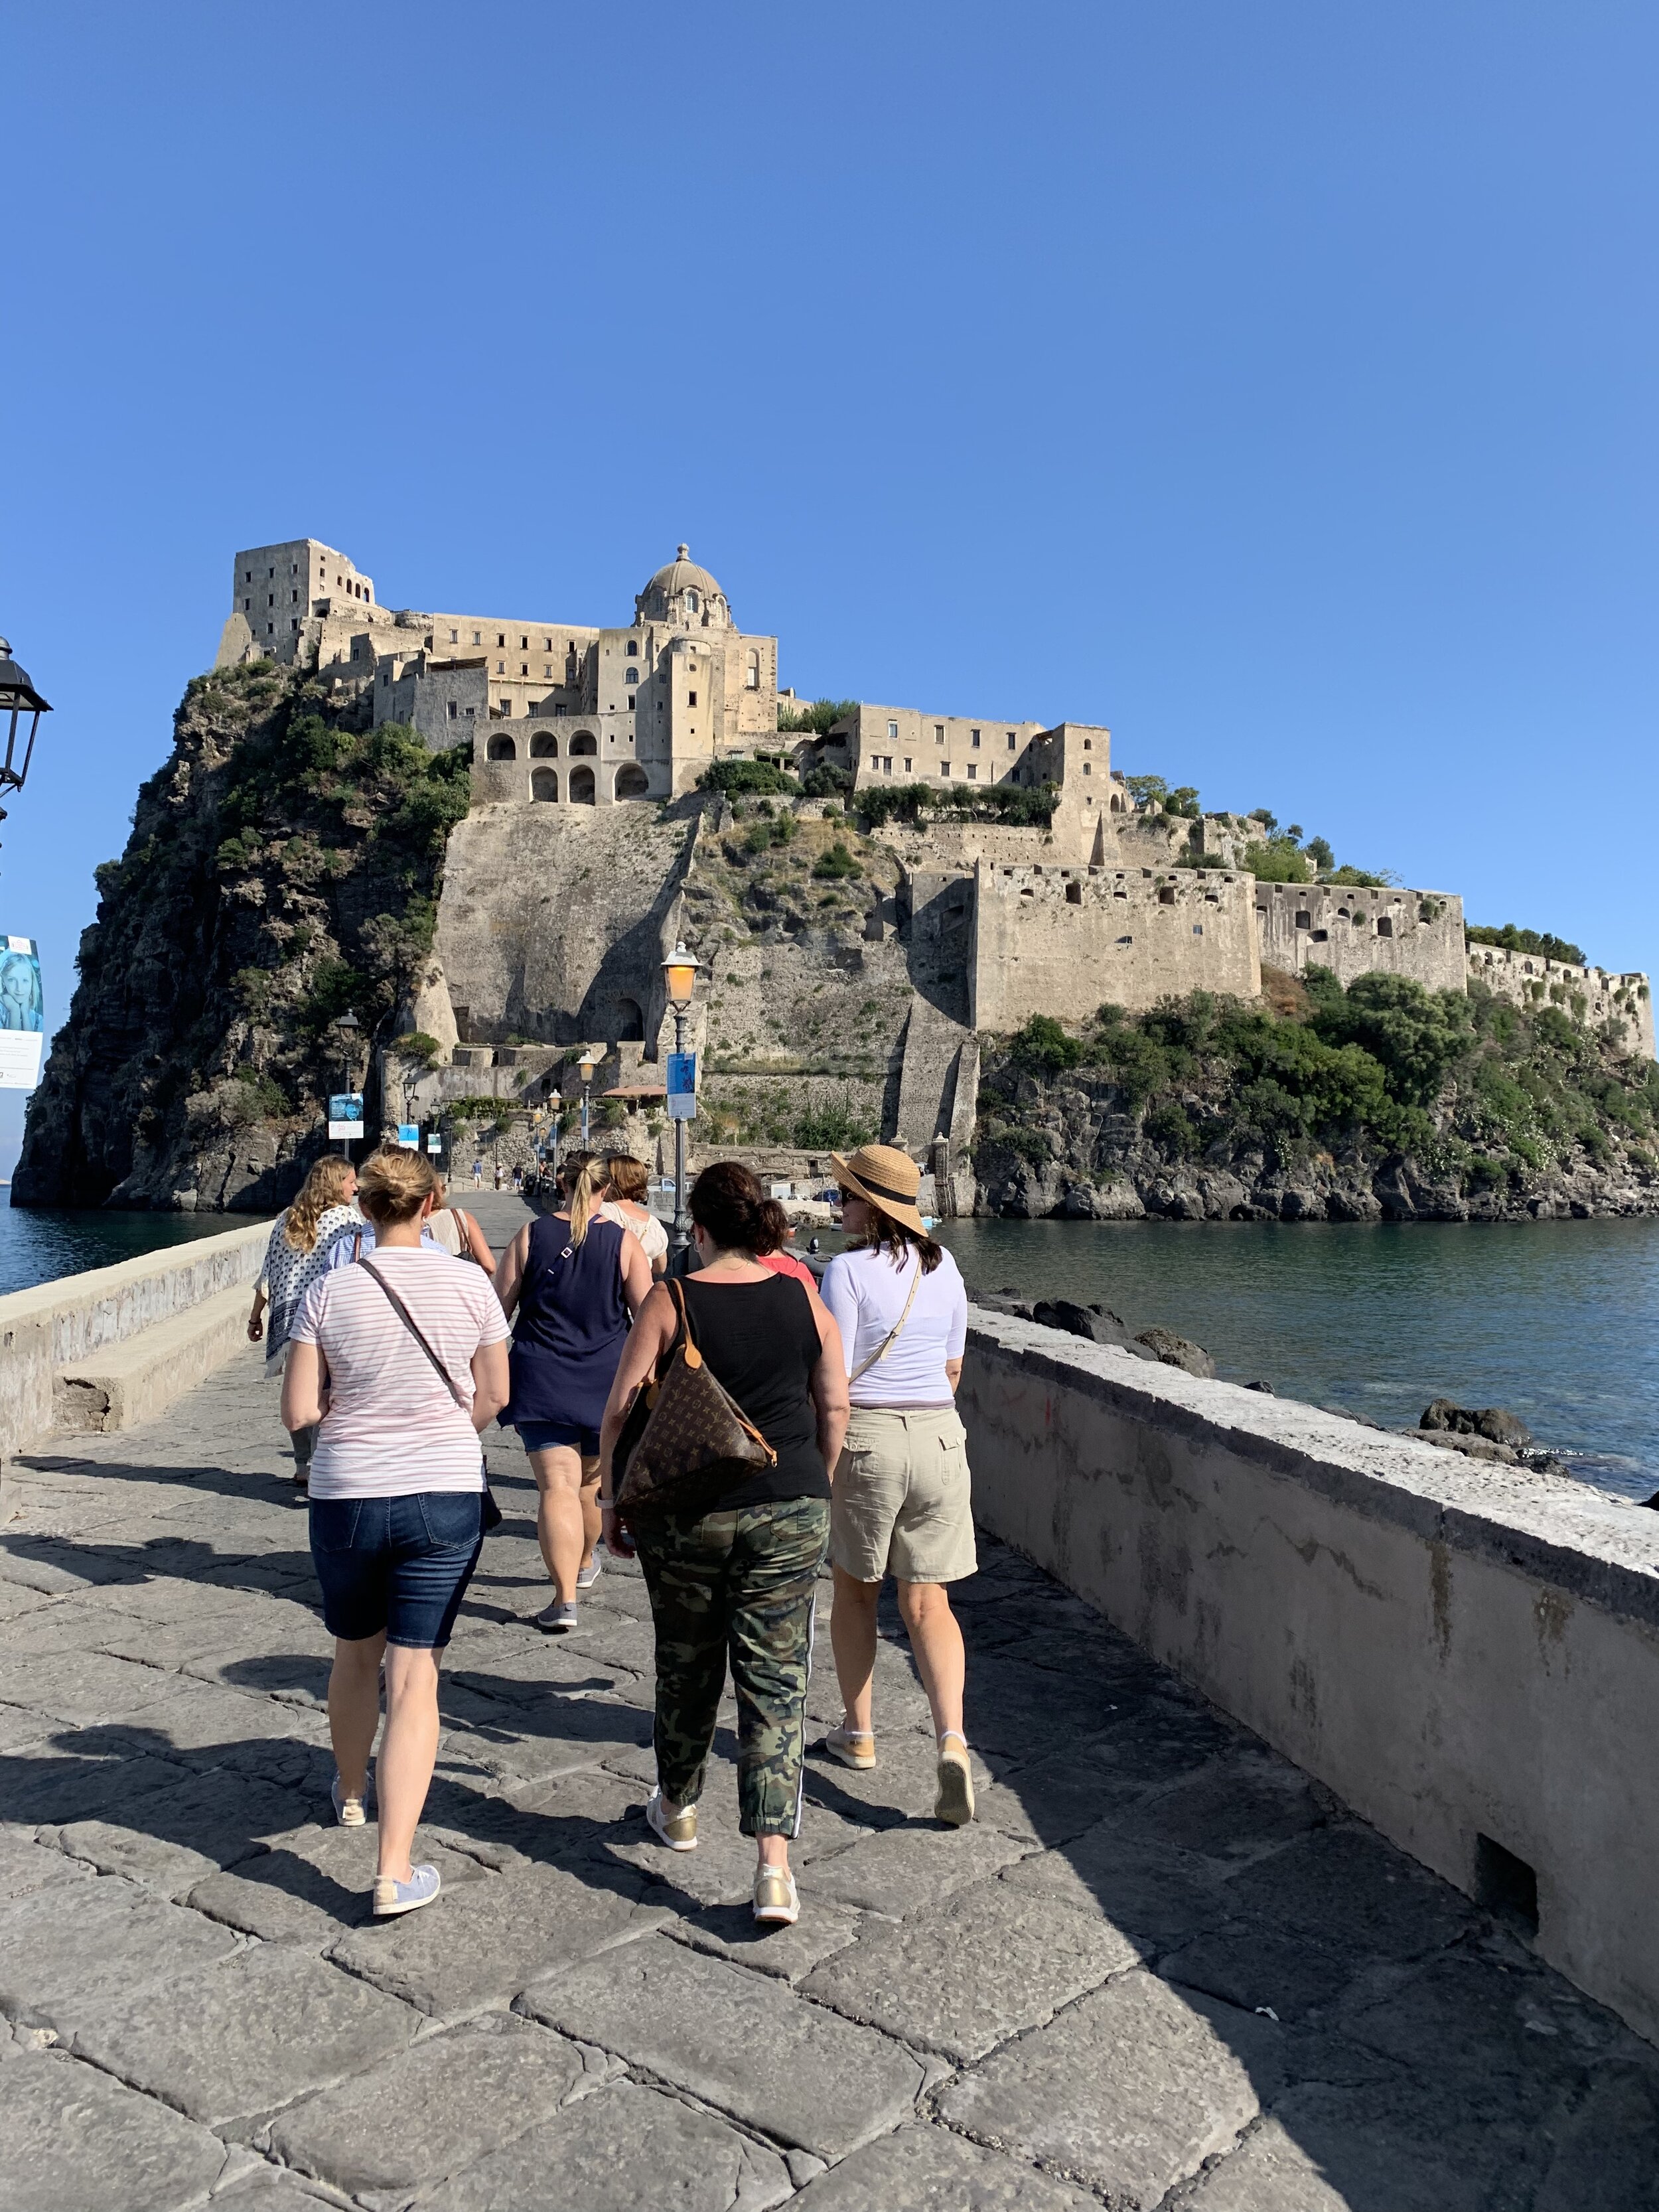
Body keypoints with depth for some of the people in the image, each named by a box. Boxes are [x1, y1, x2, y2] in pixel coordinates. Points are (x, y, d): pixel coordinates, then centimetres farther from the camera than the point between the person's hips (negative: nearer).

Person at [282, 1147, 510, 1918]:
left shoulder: (328, 1291, -8)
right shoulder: (468, 1284, -7)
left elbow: (298, 1411, -6)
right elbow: (493, 1397, 1)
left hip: (346, 1497, 1)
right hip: (446, 1497, -1)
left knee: (356, 1652, 24)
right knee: (415, 1676, 4)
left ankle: (351, 1791, 47)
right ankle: (394, 1871, 2)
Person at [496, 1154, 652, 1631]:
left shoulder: (530, 1237, -3)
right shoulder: (623, 1242, -4)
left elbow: (499, 1310, 2)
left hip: (541, 1381, -1)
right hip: (605, 1380, 2)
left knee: (557, 1486, -4)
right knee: (592, 1480, 20)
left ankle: (565, 1600, -12)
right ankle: (584, 1564, 43)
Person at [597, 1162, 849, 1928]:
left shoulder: (670, 1302, -9)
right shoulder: (805, 1300, -1)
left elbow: (622, 1409, -8)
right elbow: (834, 1409, 5)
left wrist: (611, 1499, 4)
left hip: (686, 1513, -1)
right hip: (790, 1512, 1)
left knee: (686, 1668, 19)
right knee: (775, 1682, 6)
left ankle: (677, 1809, 40)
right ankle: (773, 1866, 1)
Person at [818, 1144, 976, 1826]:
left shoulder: (848, 1270, -13)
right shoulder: (944, 1266, 5)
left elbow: (832, 1378, -14)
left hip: (862, 1438, -4)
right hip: (939, 1438, 4)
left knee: (854, 1591, 16)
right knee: (927, 1602, 9)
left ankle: (857, 1733, 28)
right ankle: (951, 1739, -6)